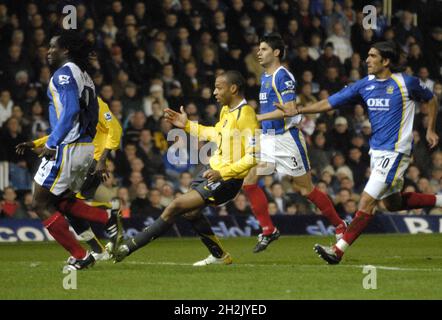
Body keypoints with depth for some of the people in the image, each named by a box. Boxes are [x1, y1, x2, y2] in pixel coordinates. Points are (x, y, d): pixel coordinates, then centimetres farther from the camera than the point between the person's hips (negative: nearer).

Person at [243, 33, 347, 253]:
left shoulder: (283, 77, -15)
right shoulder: (265, 77, 14)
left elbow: (289, 109, -24)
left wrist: (259, 117, -23)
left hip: (287, 138, -9)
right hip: (268, 138, 9)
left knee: (306, 189, -1)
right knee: (249, 182, -3)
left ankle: (339, 225, 15)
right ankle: (268, 230, 4)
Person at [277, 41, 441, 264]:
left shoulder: (406, 83, -9)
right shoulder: (365, 85, 5)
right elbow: (330, 103, 4)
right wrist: (298, 110, -4)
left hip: (394, 152, -8)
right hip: (376, 151, 8)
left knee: (367, 202, -12)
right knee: (392, 203, 18)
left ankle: (339, 250, -14)